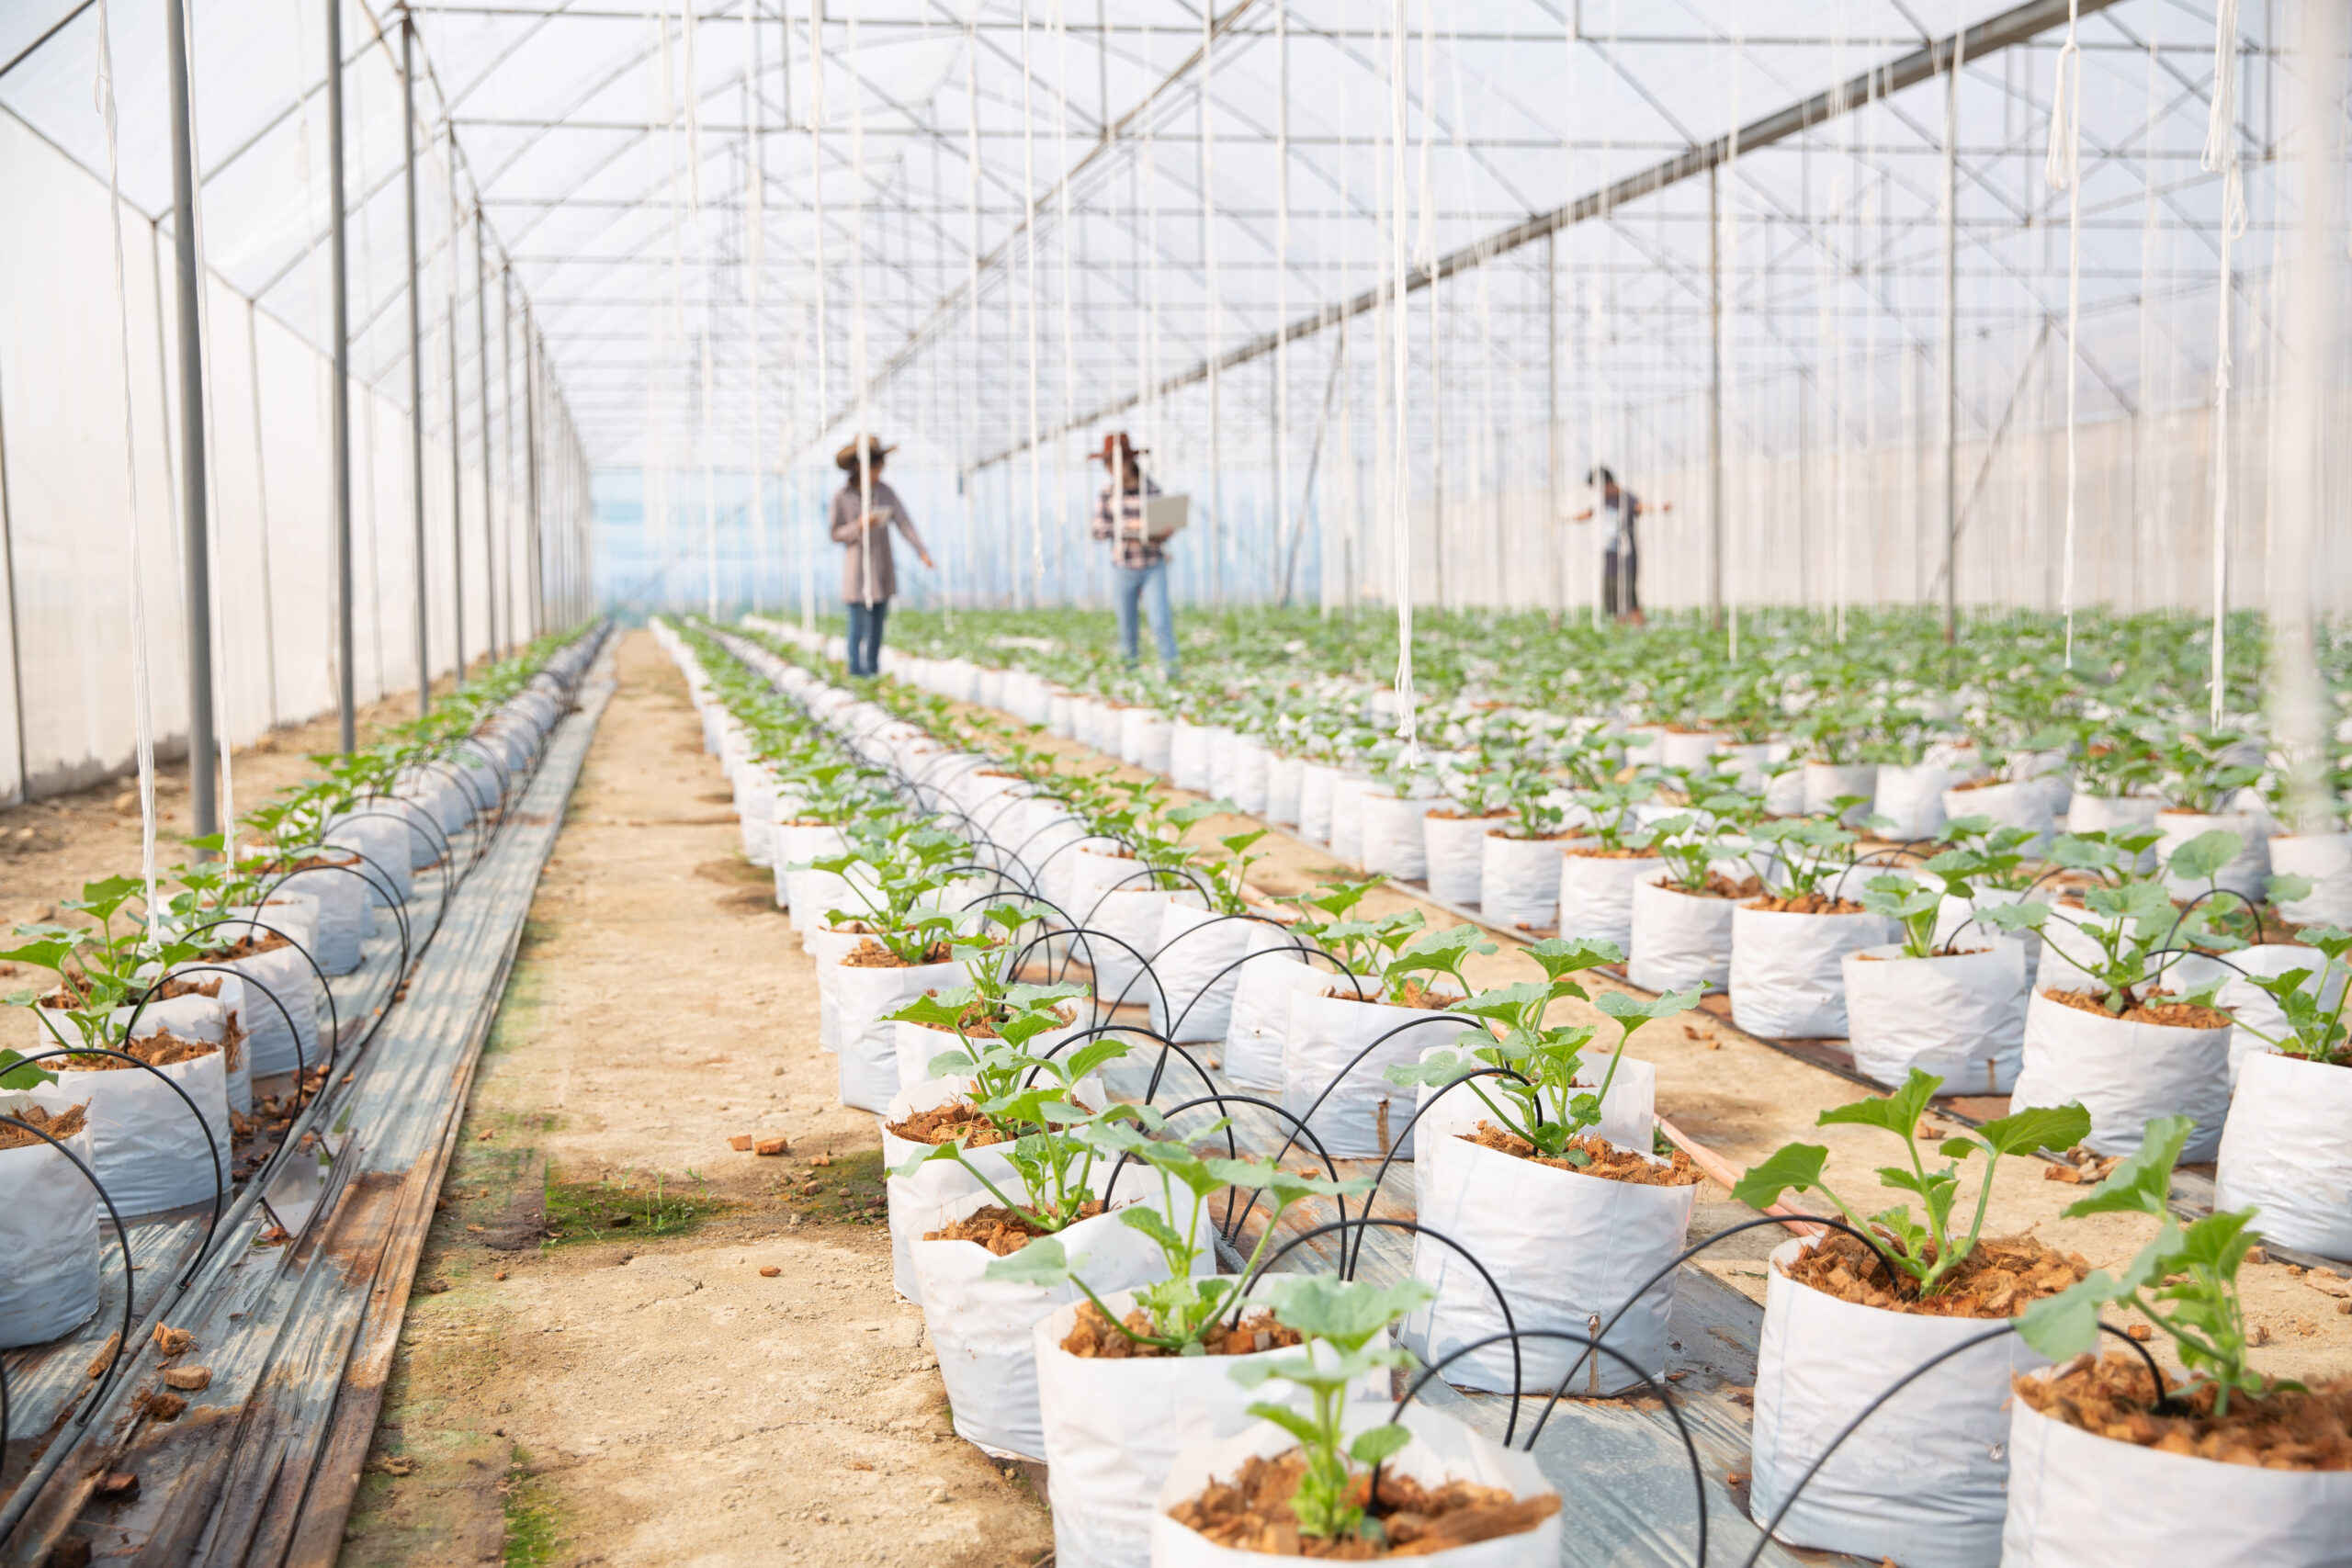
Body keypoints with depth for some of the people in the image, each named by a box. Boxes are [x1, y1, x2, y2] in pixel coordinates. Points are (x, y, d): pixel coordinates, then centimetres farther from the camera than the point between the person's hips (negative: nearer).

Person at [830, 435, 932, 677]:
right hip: (858, 571, -4)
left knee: (877, 627, 10)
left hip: (883, 570, 4)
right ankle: (857, 676, -2)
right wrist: (859, 527, -21)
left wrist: (922, 550, -21)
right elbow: (836, 535, -3)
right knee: (859, 627, -7)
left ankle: (874, 672, 18)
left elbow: (904, 522, -8)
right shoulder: (842, 498, -8)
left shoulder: (885, 492, -1)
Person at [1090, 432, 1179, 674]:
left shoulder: (1152, 490, -3)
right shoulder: (1106, 495, -1)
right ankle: (1128, 671, 22)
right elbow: (1099, 531, -8)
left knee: (1161, 623, -11)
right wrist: (1128, 526, -23)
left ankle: (1171, 670, -5)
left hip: (1154, 568, -1)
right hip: (1124, 570, 1)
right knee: (1127, 628, 8)